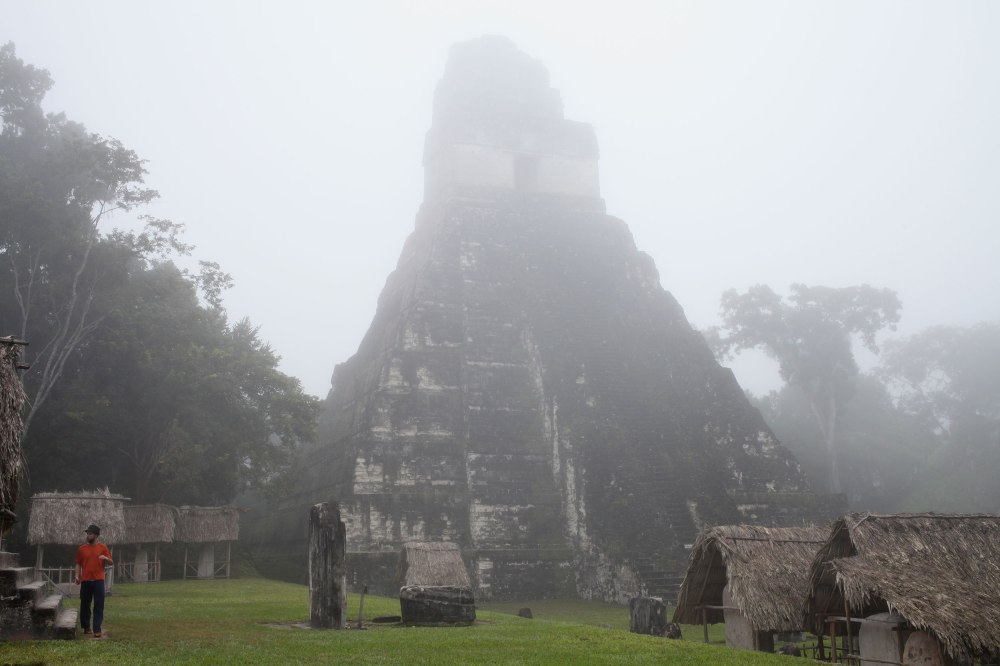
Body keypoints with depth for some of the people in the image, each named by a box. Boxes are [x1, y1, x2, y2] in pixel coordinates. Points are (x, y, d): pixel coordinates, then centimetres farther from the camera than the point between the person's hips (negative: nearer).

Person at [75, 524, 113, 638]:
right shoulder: (81, 548, 7)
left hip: (98, 580, -2)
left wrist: (105, 558, -15)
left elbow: (110, 562, 6)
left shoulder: (102, 547, 3)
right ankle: (86, 627, 23)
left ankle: (97, 629, -4)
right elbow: (78, 564, 11)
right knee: (85, 605, 8)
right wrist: (77, 576, -1)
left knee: (99, 605, -5)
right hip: (85, 581, 2)